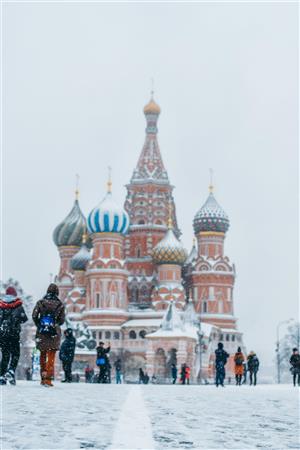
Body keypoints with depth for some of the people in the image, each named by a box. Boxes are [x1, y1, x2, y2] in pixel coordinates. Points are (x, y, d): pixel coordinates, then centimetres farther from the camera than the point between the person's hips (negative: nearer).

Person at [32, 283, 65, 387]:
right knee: (51, 356, 1)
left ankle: (43, 377, 17)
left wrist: (39, 325, 12)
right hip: (54, 332, -2)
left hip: (41, 332, 2)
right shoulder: (60, 305, -1)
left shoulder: (40, 302, 1)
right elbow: (62, 321, 1)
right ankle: (48, 379, -7)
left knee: (43, 354, 16)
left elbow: (34, 316, -4)